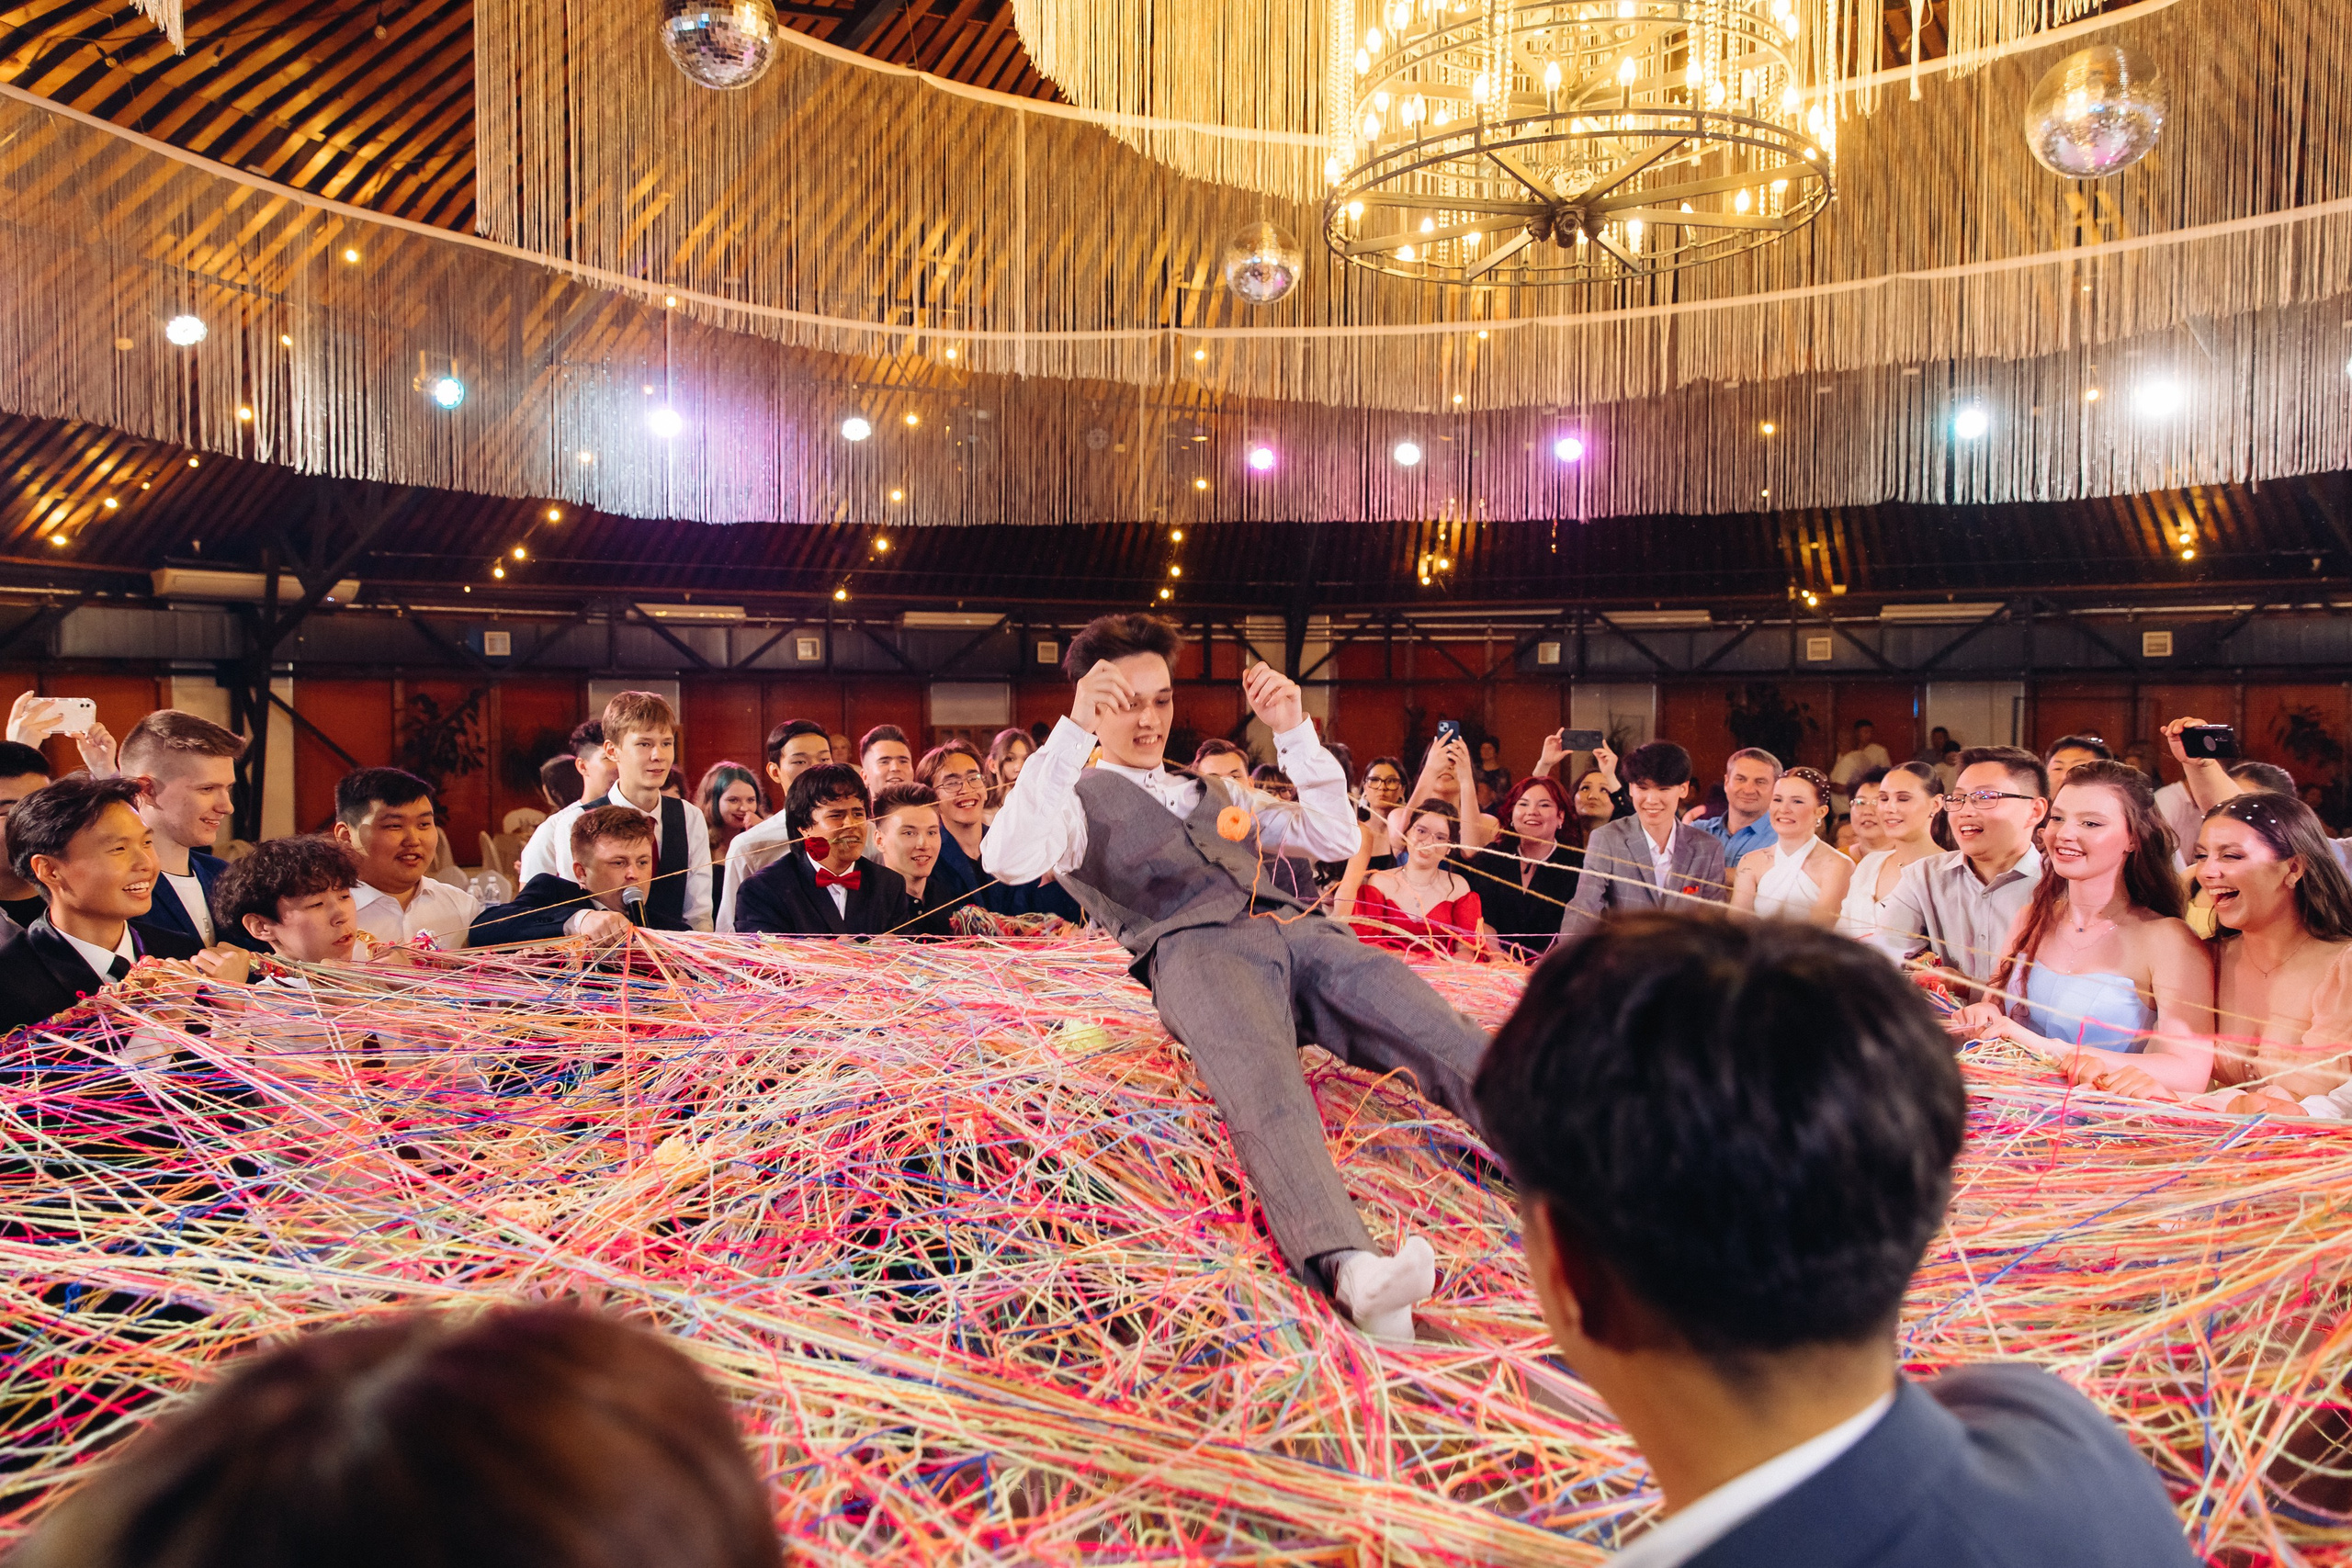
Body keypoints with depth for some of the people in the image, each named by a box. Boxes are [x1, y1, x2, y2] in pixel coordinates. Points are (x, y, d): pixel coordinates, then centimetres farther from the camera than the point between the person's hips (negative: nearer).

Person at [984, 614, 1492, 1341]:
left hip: (1300, 930, 6)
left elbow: (1339, 840, 30)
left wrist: (1295, 731, 19)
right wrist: (1073, 728, -8)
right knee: (1267, 1092, -39)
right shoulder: (1079, 800, 20)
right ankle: (1349, 1270, -60)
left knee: (1449, 1042, -22)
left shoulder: (1214, 794, 37)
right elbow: (1009, 861, -4)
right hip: (1195, 949, -5)